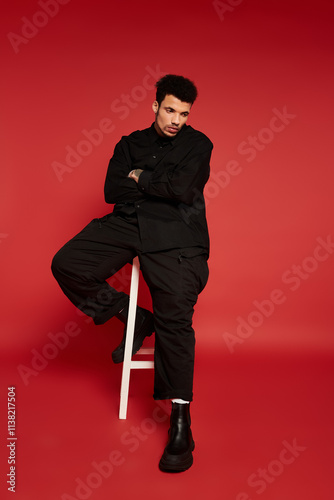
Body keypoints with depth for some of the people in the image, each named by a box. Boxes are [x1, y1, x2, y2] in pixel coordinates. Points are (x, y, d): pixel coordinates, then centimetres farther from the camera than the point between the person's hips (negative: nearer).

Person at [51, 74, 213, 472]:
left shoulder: (198, 144, 13)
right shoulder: (130, 144, 21)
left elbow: (182, 189, -6)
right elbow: (112, 190, 6)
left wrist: (141, 178, 6)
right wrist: (159, 185, -1)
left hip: (174, 234, -3)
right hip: (126, 224, 4)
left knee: (175, 316, -21)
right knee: (66, 264, -16)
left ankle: (180, 418, -12)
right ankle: (133, 317, 2)